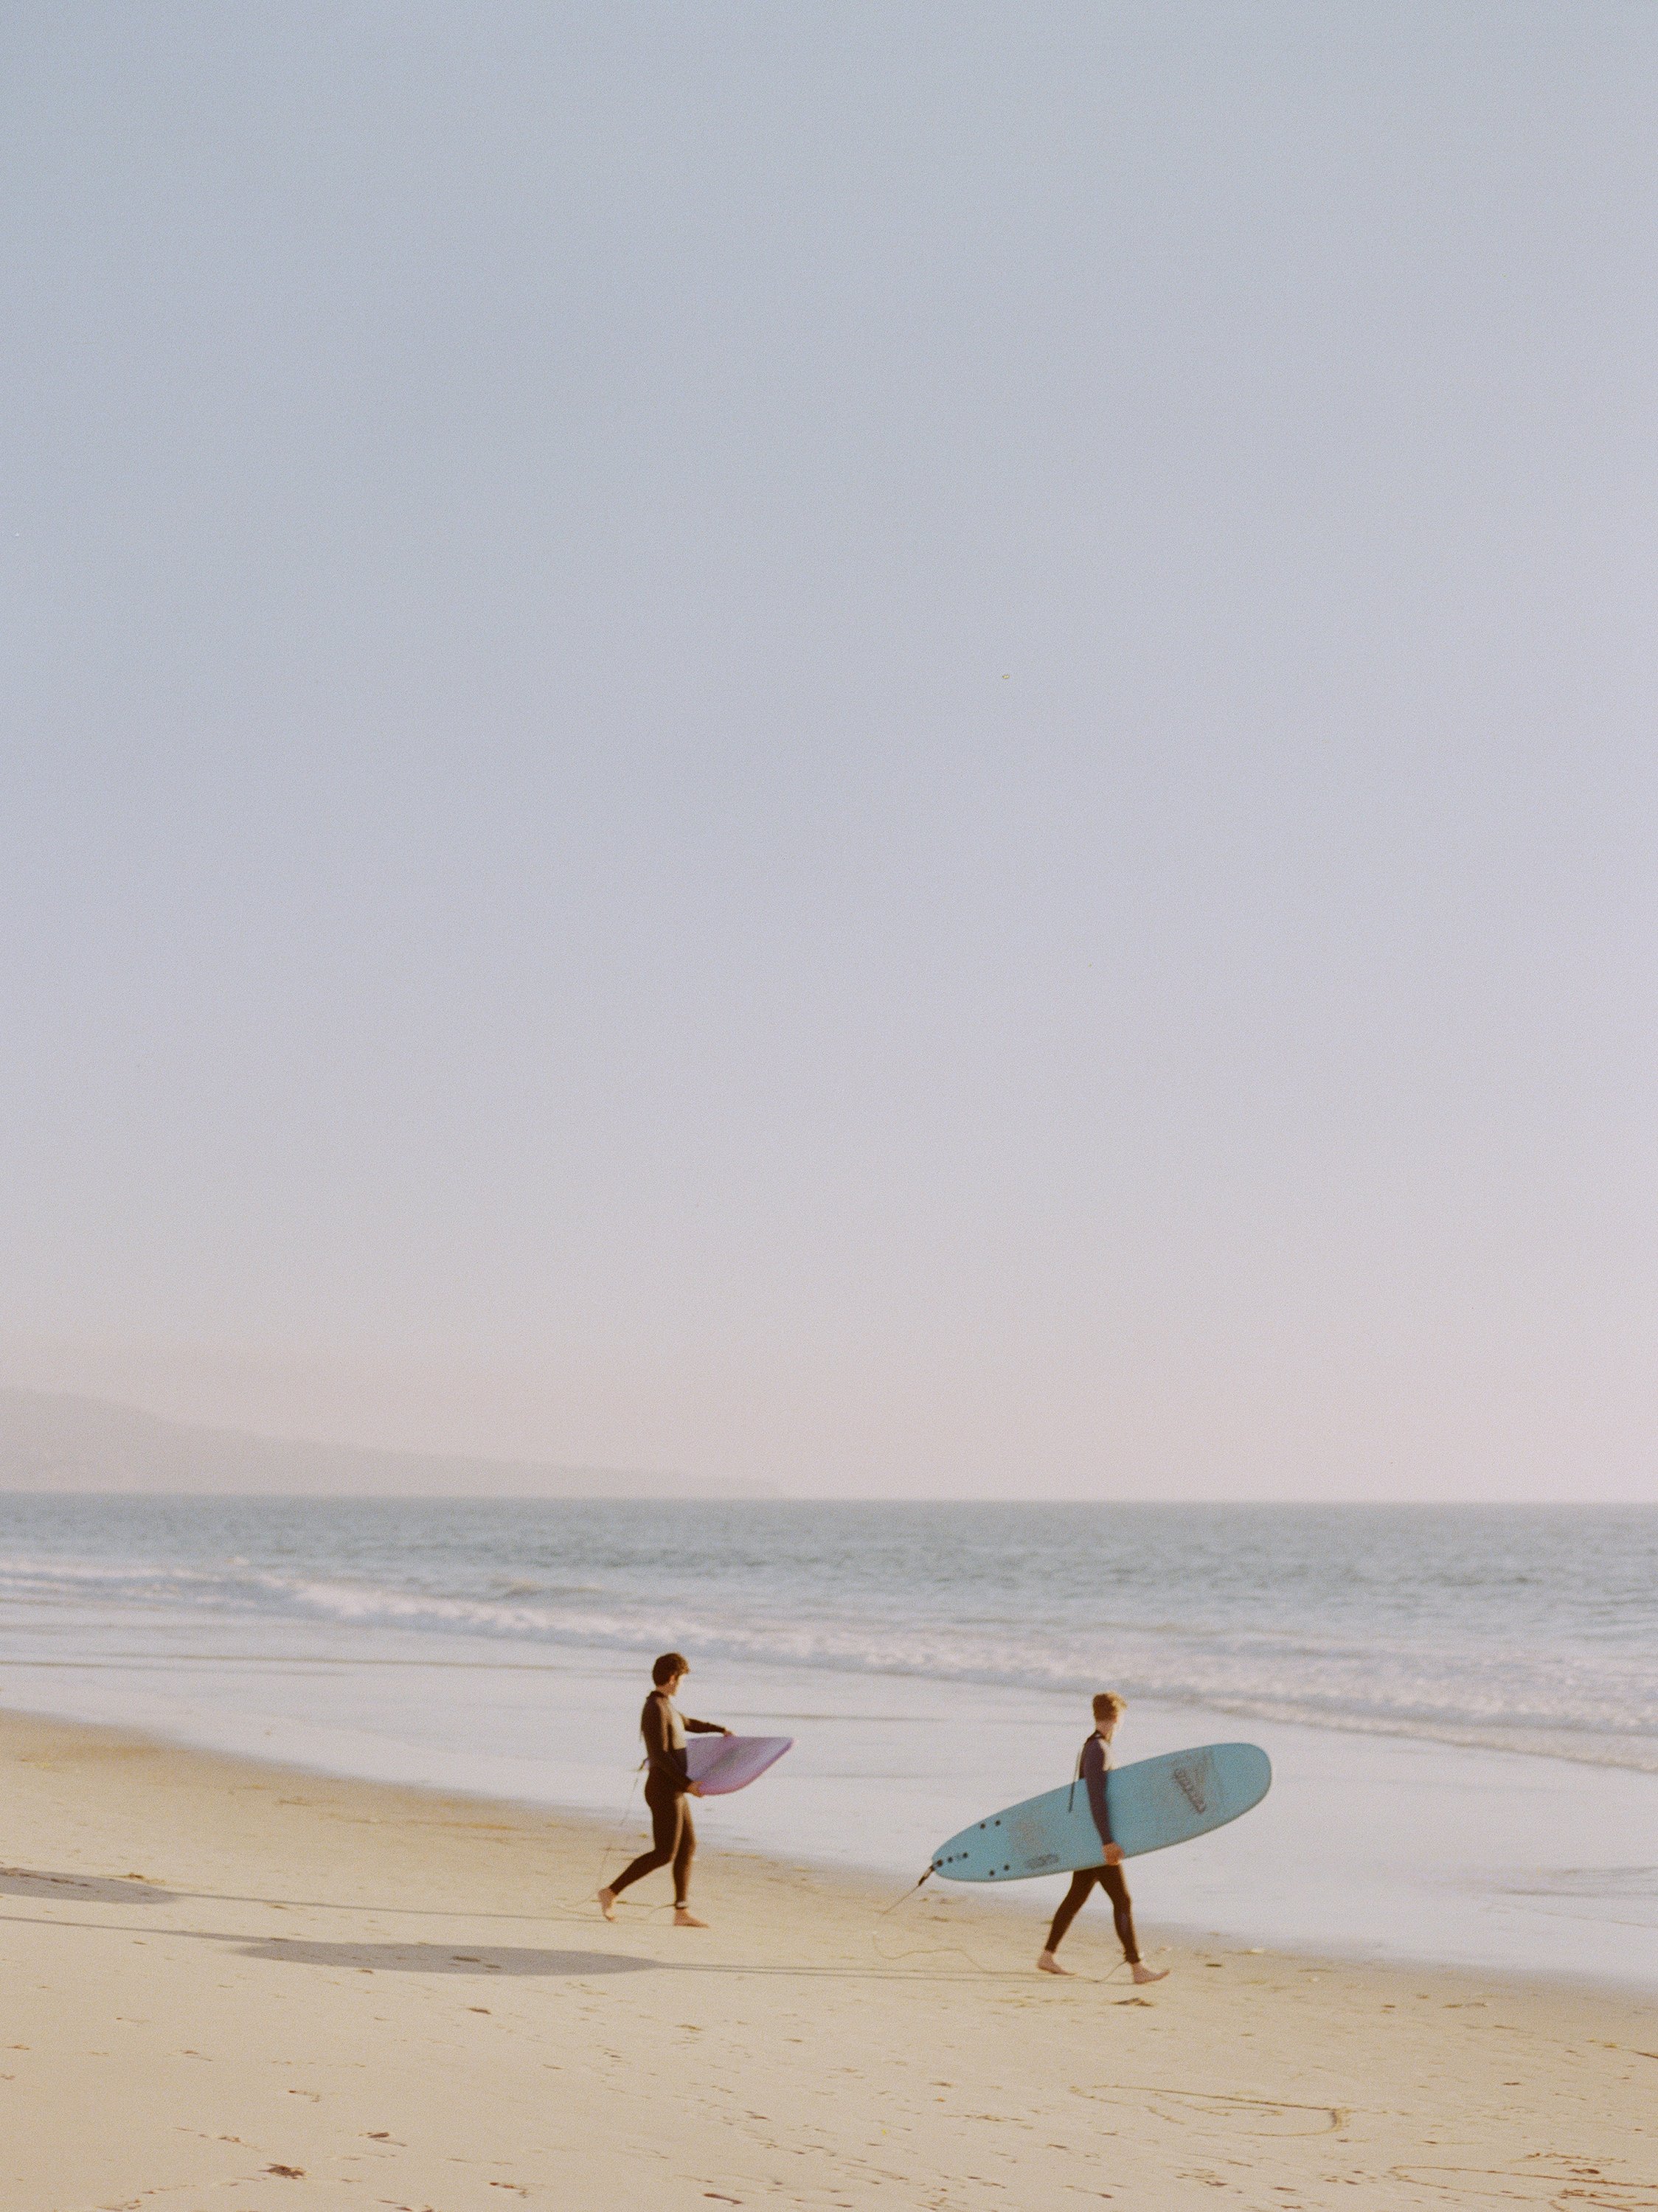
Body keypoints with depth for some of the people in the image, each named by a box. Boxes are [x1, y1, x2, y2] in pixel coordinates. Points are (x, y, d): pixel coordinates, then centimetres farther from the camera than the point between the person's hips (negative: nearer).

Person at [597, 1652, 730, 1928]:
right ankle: (612, 1892, -2)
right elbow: (660, 1755, -25)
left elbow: (688, 1724, 35)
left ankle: (682, 1911, 9)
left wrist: (720, 1729, 30)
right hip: (664, 1791, -10)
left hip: (674, 1791, 10)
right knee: (664, 1854, -8)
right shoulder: (655, 1709, -19)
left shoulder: (664, 1706, 14)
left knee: (688, 1846, 9)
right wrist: (687, 1783, -24)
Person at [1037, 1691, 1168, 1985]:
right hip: (1096, 1839, -10)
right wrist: (1107, 1842, -28)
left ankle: (1048, 1956, 22)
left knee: (1076, 1896, 16)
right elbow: (1096, 1799, -25)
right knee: (1122, 1900, -8)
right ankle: (1137, 1967, -7)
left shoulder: (1094, 1748, 13)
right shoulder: (1098, 1750, -18)